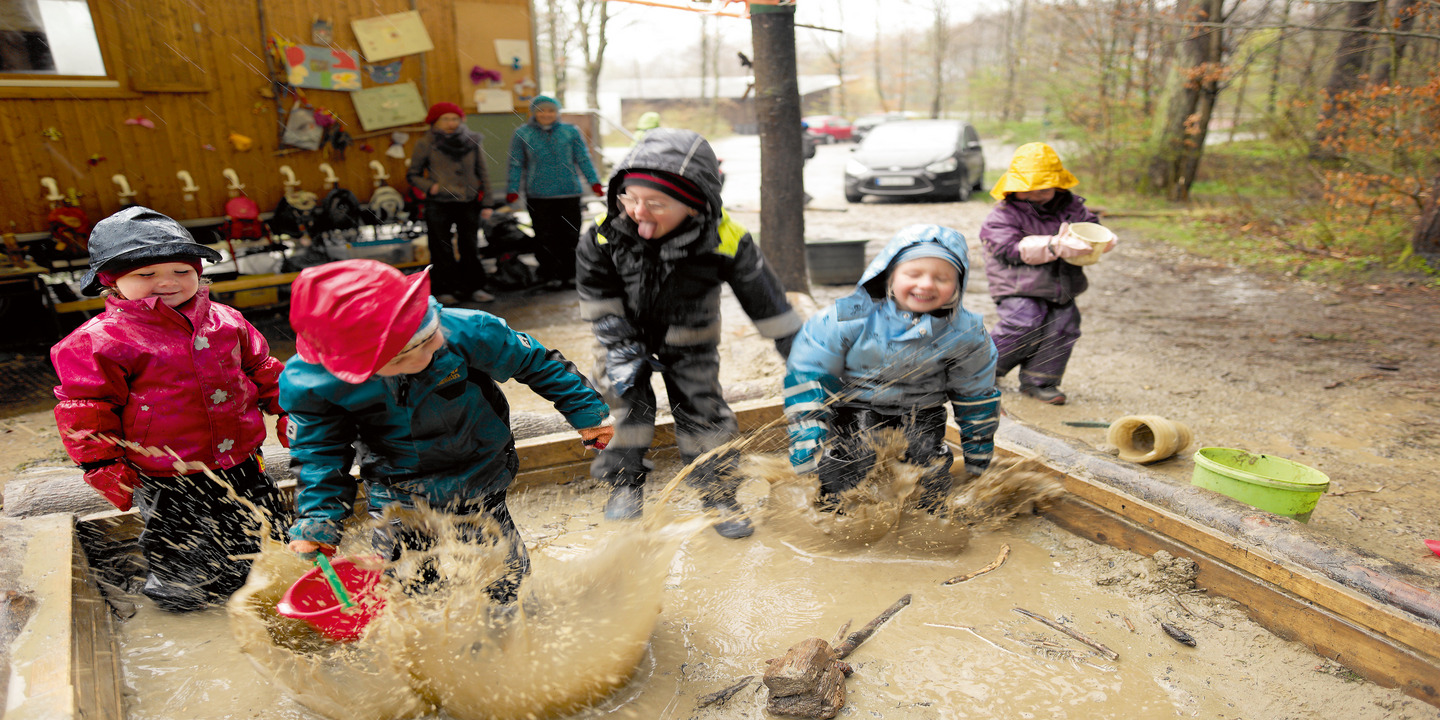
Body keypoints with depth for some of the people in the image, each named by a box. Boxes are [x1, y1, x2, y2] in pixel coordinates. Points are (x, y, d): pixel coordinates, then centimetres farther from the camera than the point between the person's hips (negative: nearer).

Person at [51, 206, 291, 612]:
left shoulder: (225, 321, 1)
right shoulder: (99, 342, -12)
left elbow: (264, 371, 13)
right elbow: (83, 413, -8)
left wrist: (289, 412, 11)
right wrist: (106, 469, -9)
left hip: (242, 463, 5)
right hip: (168, 482, -4)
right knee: (180, 555, 12)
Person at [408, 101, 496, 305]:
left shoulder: (473, 141, 5)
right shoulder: (426, 143, -1)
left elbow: (482, 174, 10)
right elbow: (413, 175, 6)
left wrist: (486, 203, 5)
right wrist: (430, 186, -13)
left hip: (468, 204, 2)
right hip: (438, 205, -2)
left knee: (471, 248, 7)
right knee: (442, 250, 3)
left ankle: (474, 287, 17)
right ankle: (445, 290, 13)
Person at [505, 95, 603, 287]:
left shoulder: (571, 131, 4)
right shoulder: (522, 134, 5)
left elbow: (583, 159, 8)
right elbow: (516, 165, 8)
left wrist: (594, 182, -1)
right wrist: (513, 190, 2)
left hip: (569, 193, 0)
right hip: (537, 195, 0)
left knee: (570, 234, 3)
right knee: (544, 236, 3)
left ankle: (570, 273, 14)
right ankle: (550, 275, 13)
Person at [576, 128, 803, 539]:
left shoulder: (724, 242, -31)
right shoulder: (610, 230, -26)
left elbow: (768, 304, -20)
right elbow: (595, 287, -8)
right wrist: (616, 344, -12)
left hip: (688, 340, -1)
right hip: (628, 330, 2)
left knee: (703, 411, 0)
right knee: (626, 398, -4)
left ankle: (718, 494, 18)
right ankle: (625, 484, 17)